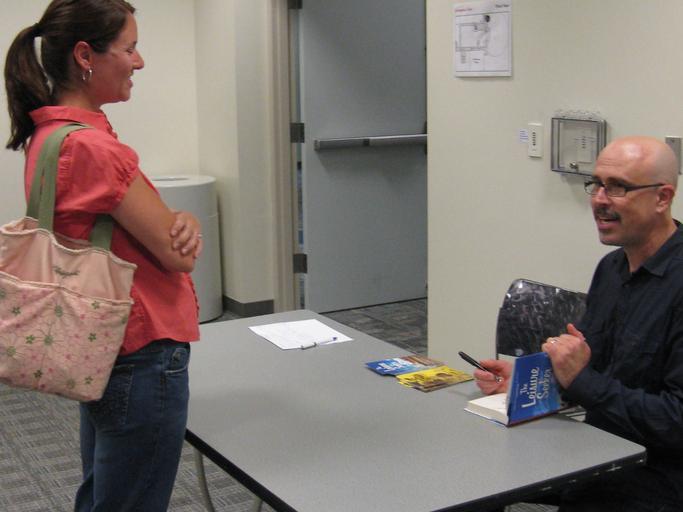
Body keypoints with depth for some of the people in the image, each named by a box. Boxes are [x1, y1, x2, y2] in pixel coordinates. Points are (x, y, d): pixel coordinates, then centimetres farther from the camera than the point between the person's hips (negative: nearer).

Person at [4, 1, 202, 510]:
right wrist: (184, 228, 1)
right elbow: (178, 255, -20)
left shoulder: (50, 134, 5)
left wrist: (178, 220, -10)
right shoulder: (91, 147, -25)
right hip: (143, 356, -10)